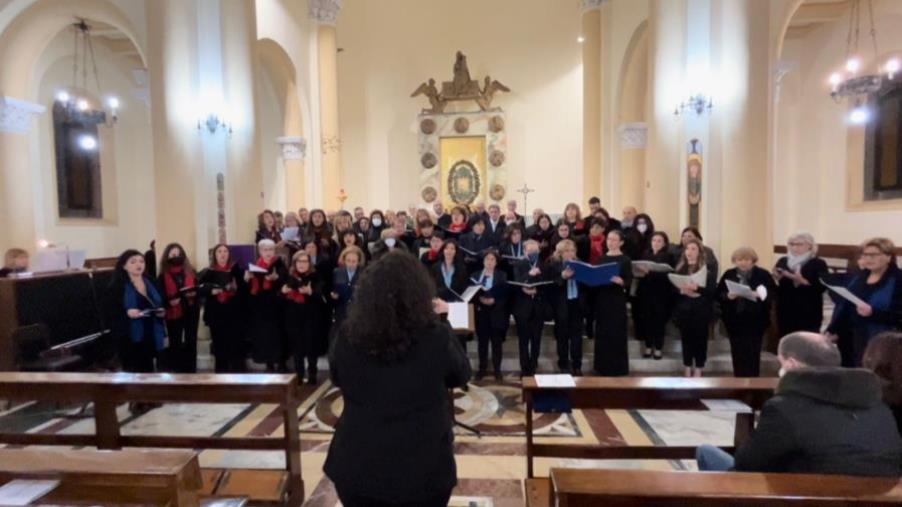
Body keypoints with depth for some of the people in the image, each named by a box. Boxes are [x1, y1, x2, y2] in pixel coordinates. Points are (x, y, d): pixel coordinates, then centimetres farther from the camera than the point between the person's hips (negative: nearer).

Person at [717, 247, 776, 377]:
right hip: (734, 320, 2)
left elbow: (773, 293, -4)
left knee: (753, 352, 2)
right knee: (737, 352, 9)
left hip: (755, 321, -2)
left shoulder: (763, 275, 0)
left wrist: (761, 295, -22)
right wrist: (728, 296, -17)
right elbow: (718, 294, 3)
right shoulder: (728, 274, 6)